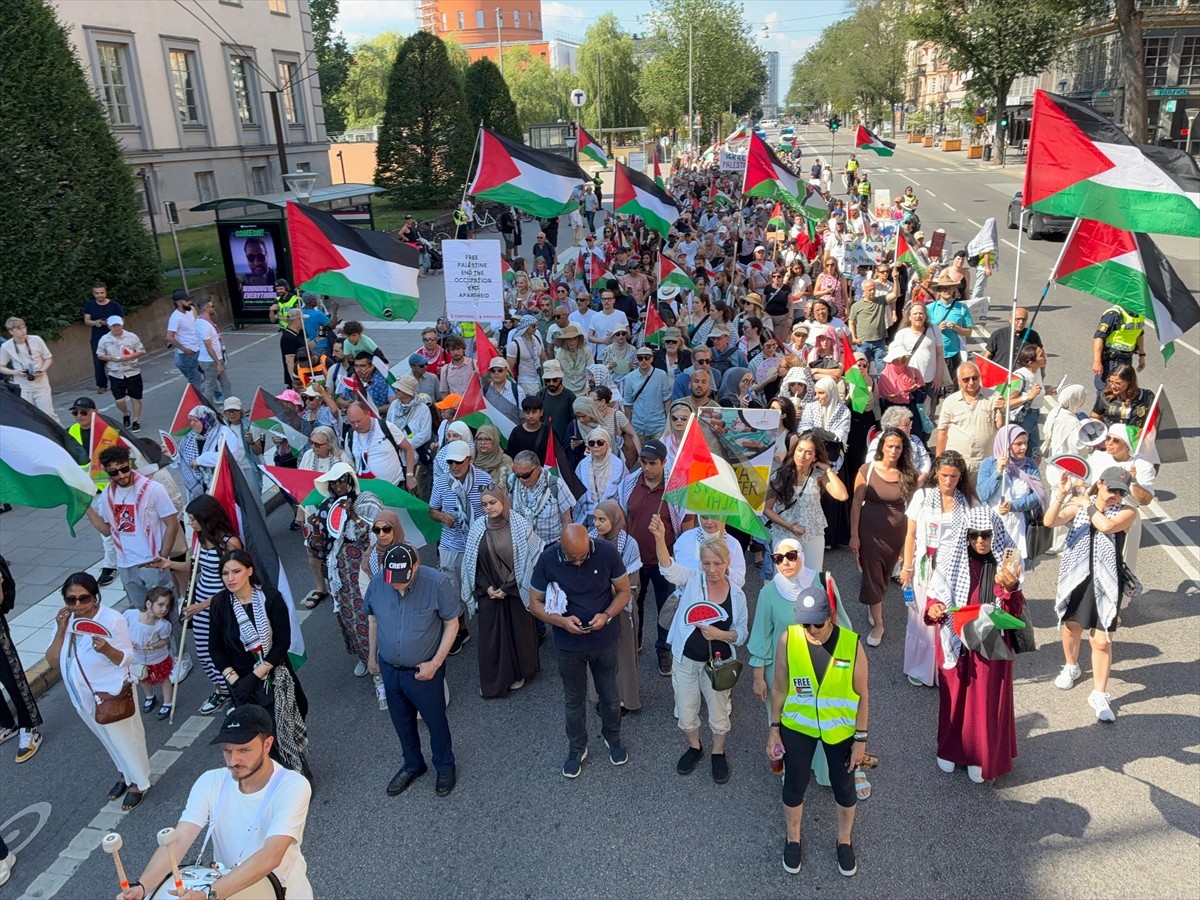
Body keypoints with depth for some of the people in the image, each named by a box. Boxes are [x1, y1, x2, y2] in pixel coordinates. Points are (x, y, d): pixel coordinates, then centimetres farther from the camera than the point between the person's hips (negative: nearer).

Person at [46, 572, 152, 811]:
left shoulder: (112, 619, -22)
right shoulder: (64, 620, -6)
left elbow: (127, 659, -18)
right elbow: (53, 662, -9)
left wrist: (107, 649, -38)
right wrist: (61, 631, -20)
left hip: (112, 694, -6)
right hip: (82, 696, 6)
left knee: (126, 739, 12)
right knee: (110, 741, 25)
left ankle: (138, 783, 34)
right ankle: (125, 774, 48)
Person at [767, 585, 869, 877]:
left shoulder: (852, 644, -22)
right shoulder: (788, 640, -20)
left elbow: (861, 695, -10)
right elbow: (779, 688, -6)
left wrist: (861, 739, -6)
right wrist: (774, 729, -1)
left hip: (840, 729, 0)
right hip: (797, 726, 1)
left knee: (844, 788, 20)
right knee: (794, 786, 17)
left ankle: (845, 840, 47)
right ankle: (793, 839, 45)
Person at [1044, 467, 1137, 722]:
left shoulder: (1127, 513, -8)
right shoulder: (1077, 504, -3)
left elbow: (1106, 525, -28)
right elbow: (1050, 521, -16)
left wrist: (1087, 503, -14)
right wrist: (1061, 494, -29)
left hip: (1105, 583, -2)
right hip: (1074, 578, 2)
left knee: (1102, 641, -2)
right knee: (1071, 627, 20)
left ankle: (1099, 695, 15)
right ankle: (1071, 667, 48)